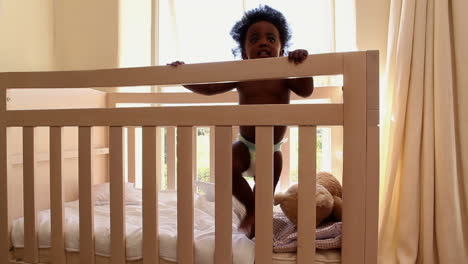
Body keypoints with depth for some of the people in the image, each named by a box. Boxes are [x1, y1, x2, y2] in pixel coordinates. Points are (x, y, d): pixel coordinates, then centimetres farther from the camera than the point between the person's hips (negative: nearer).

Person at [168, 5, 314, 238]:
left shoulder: (284, 75, -5)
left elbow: (305, 91, -20)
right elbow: (208, 88, 0)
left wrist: (301, 62, -35)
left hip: (272, 151, 0)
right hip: (245, 145, 1)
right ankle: (251, 207, -5)